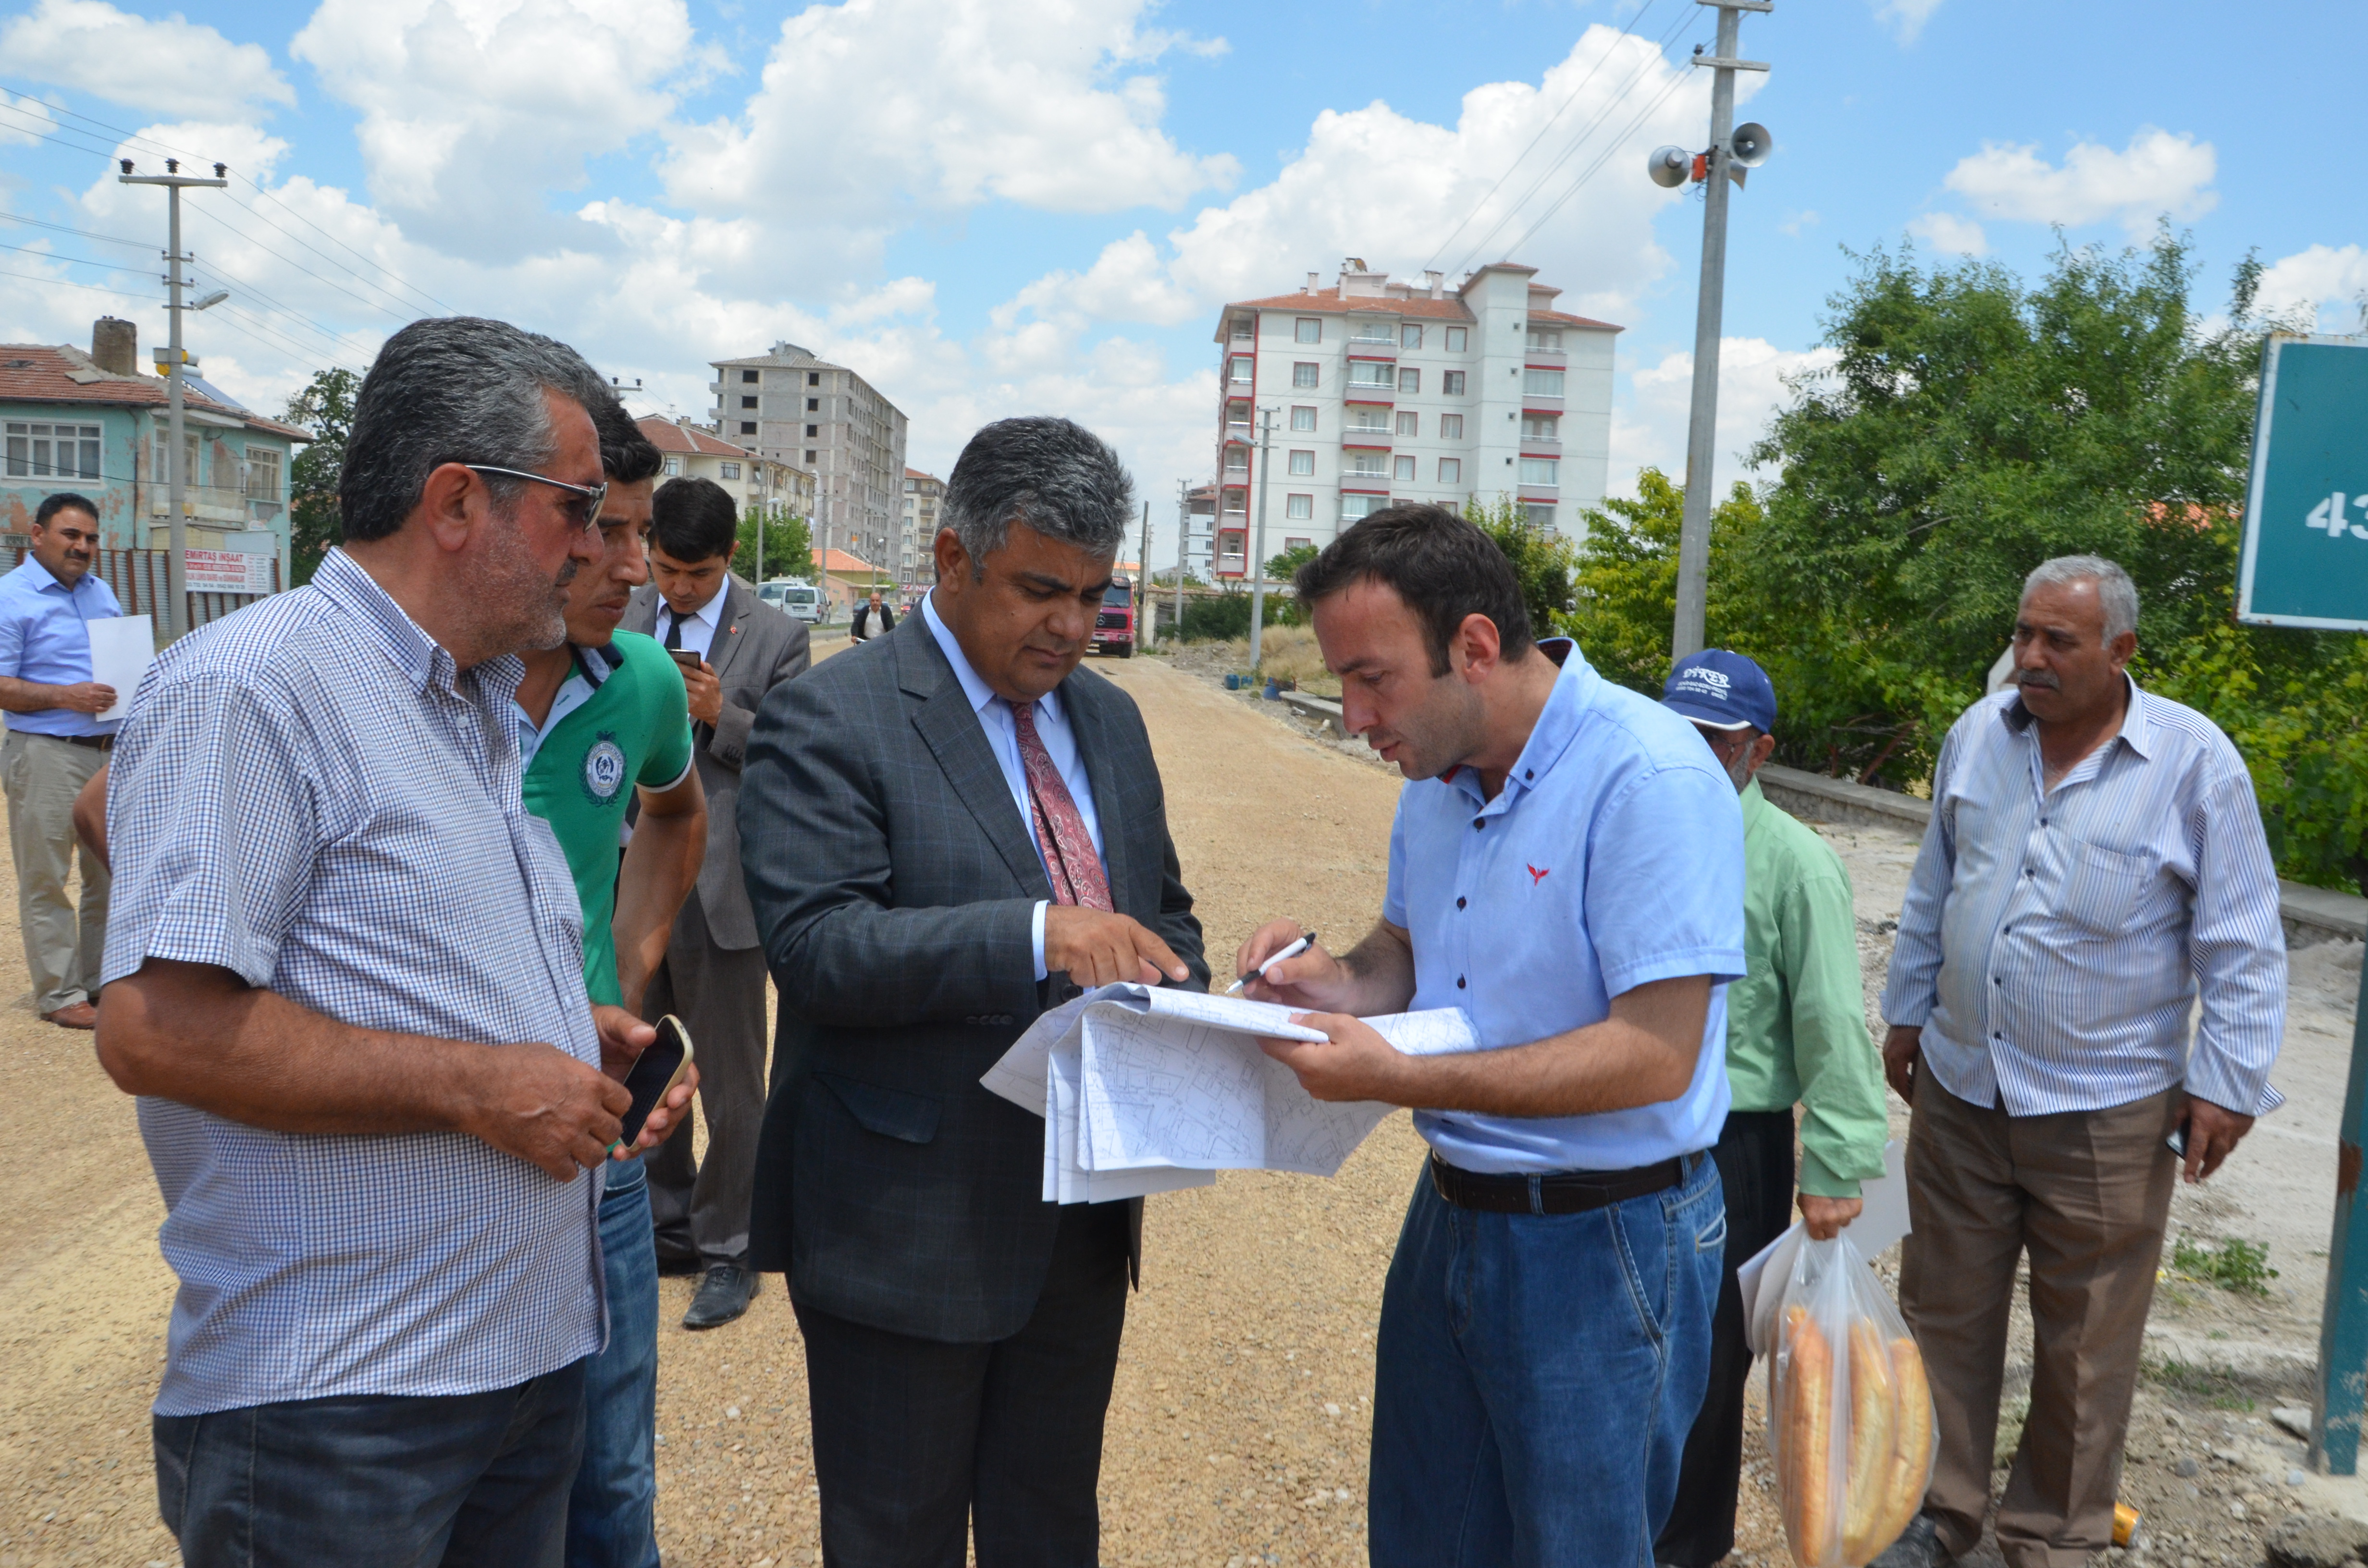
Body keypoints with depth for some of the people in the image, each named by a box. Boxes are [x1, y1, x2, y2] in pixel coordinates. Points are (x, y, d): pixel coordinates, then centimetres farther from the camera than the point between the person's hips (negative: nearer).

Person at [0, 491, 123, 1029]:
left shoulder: (102, 592, 15)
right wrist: (66, 696, -23)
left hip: (111, 750, 7)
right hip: (47, 756, -7)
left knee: (112, 872, 12)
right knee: (45, 880, -1)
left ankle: (104, 978, 24)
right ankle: (60, 994, 6)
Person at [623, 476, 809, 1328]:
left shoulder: (775, 637, -4)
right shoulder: (618, 622, 7)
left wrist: (724, 718, -19)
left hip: (718, 888, -4)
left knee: (730, 1082, 5)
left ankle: (728, 1251, 21)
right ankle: (666, 1226, 34)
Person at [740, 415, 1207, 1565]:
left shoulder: (1109, 719, 9)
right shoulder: (827, 722, -13)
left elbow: (1164, 909, 16)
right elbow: (814, 942, -23)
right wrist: (1039, 936, -33)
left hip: (1084, 1224, 6)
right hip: (905, 1234, -6)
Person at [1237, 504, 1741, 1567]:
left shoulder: (1650, 776, -23)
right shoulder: (1437, 775, 3)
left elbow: (1656, 1056, -26)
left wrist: (1400, 1079, -29)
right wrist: (1337, 981, -7)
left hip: (1601, 1238, -7)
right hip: (1453, 1210, 8)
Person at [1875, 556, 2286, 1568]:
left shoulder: (2195, 762, -11)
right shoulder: (1975, 737, 2)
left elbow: (2242, 945, -7)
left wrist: (2228, 1081, -9)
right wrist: (1907, 1014, 15)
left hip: (2105, 1113, -4)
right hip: (1959, 1089, 4)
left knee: (2083, 1349, 10)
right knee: (1944, 1315, 14)